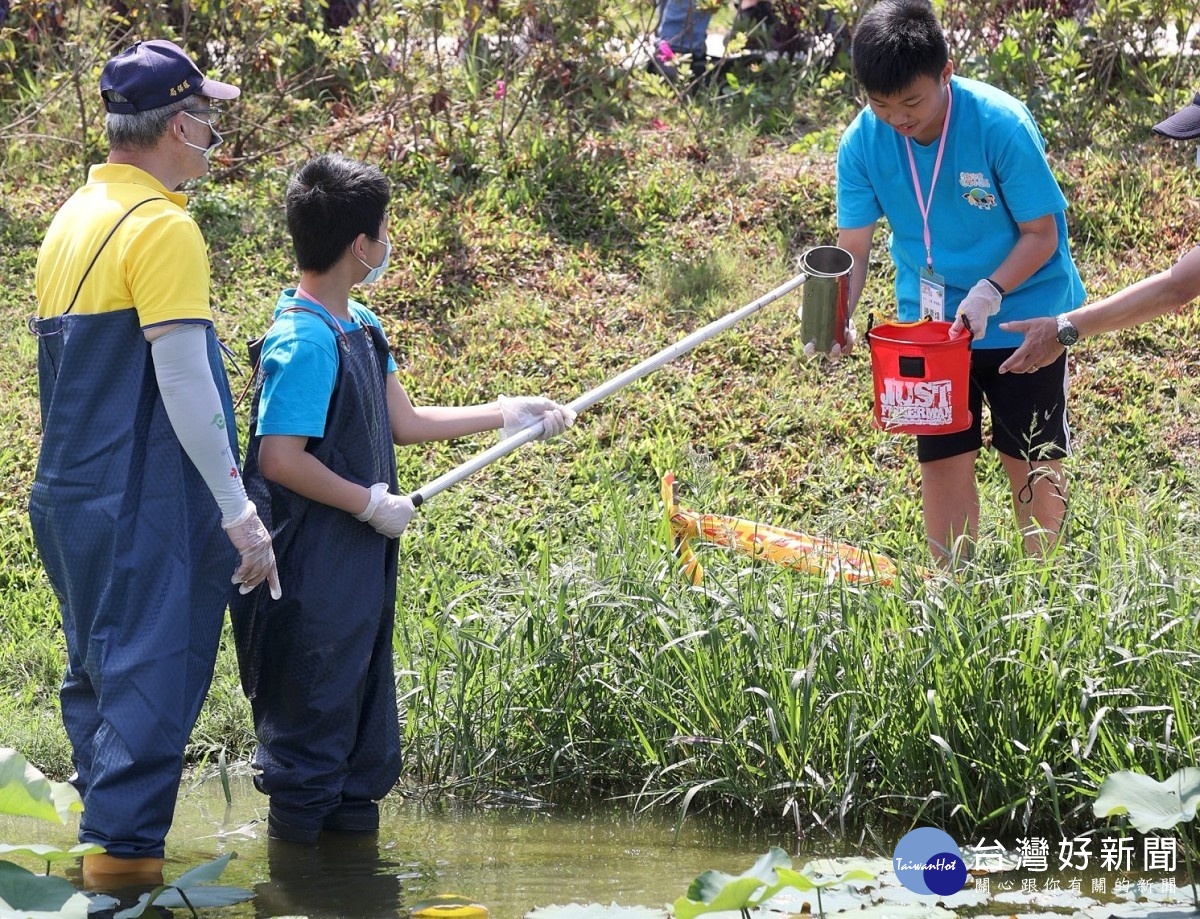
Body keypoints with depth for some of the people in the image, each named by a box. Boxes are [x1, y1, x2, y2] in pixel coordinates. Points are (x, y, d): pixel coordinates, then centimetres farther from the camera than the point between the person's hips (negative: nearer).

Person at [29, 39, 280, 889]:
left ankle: (104, 835, 21)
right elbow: (183, 382, -18)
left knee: (100, 675, 15)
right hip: (145, 501, -9)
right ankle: (126, 851, -9)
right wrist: (240, 510, -17)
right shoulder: (161, 226, -14)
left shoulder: (73, 219, 14)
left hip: (71, 495, 9)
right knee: (152, 677, -7)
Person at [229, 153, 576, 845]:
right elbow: (281, 459, -24)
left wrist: (506, 415, 18)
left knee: (366, 692, 16)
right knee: (315, 704, 0)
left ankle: (353, 805, 26)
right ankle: (299, 822, 10)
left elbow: (403, 423, 17)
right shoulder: (303, 342, -20)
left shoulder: (359, 326, 10)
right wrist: (370, 503, -16)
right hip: (313, 569, -9)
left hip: (361, 556, 9)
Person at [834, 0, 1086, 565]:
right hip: (930, 319, 3)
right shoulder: (862, 143, -15)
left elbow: (1041, 233, -18)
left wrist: (988, 293, -32)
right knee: (942, 457, 2)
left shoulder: (1002, 126, -25)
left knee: (1030, 460, 6)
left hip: (1021, 312, -3)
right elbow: (853, 248, -11)